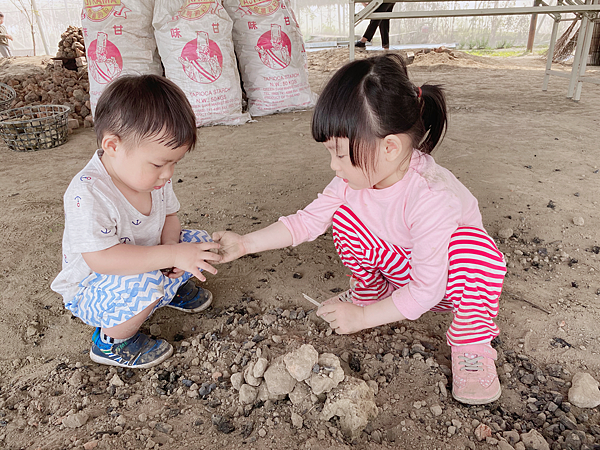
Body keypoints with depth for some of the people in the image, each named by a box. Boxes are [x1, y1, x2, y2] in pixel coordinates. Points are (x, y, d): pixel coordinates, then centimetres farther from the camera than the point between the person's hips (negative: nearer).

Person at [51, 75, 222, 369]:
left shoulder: (152, 177, -8)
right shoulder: (88, 193, -33)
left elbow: (168, 215, 5)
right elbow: (100, 257, -38)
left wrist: (170, 242, -19)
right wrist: (171, 255, -41)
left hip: (146, 266, 8)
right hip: (90, 291, -7)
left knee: (198, 242, -1)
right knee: (144, 284, -38)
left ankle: (173, 288, 26)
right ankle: (111, 342, -8)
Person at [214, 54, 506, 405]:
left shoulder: (431, 197, -39)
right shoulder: (356, 178, -19)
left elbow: (426, 289, -32)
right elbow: (308, 220, -10)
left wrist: (363, 318, -28)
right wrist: (246, 243, -14)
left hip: (442, 284, -5)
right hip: (397, 268, 5)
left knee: (475, 248, -38)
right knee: (345, 218, -15)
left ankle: (471, 341, -12)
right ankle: (371, 293, 10)